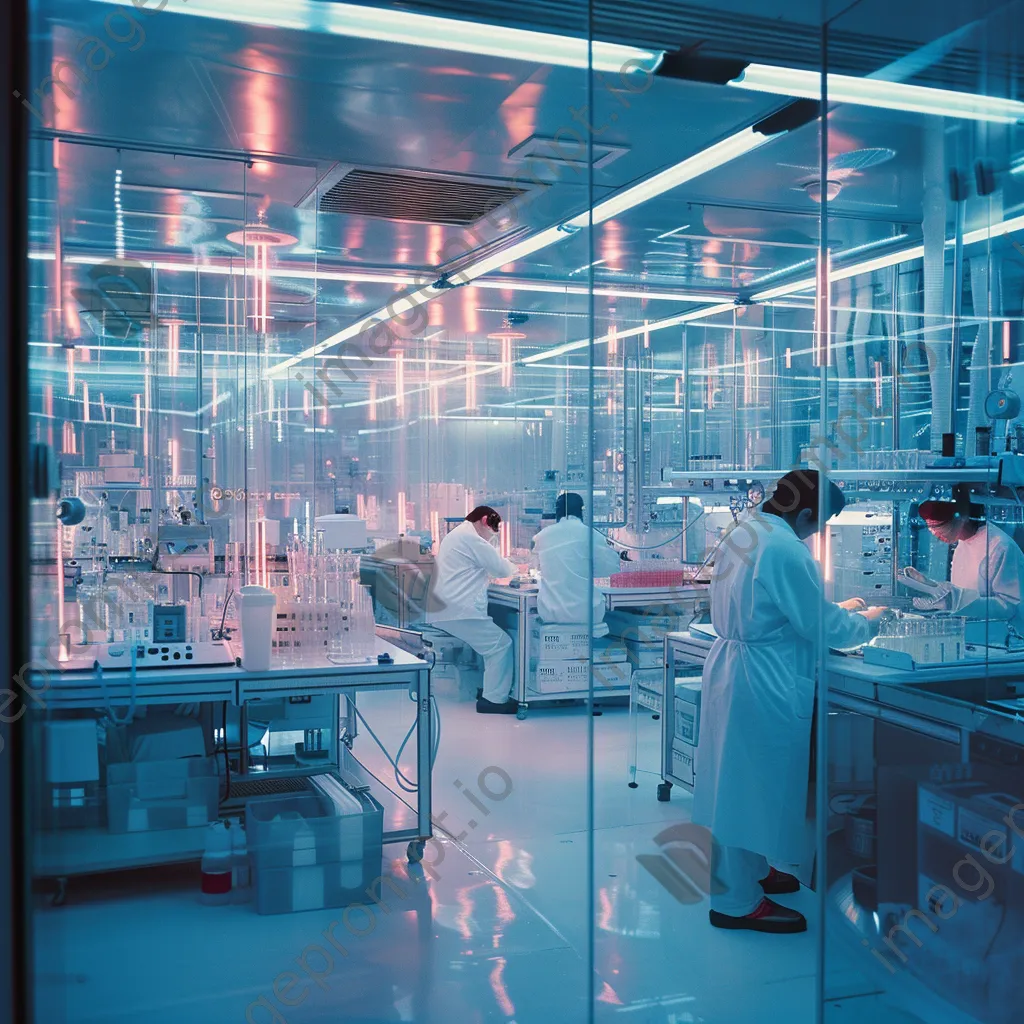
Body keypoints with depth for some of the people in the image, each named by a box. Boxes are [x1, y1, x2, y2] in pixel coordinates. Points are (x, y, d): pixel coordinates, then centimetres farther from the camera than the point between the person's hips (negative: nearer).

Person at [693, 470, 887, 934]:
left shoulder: (742, 532, 9)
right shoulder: (785, 549, -21)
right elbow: (822, 626, -16)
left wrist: (838, 610, 20)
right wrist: (867, 622, 3)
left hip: (729, 665, 10)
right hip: (764, 686, -10)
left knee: (740, 784, 20)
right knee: (757, 787, 2)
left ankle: (749, 872, 37)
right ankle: (738, 903, 13)